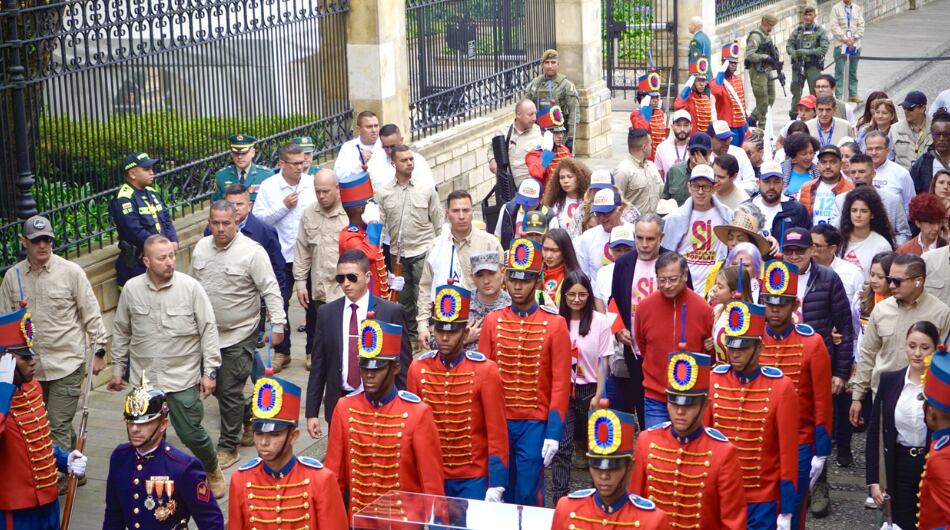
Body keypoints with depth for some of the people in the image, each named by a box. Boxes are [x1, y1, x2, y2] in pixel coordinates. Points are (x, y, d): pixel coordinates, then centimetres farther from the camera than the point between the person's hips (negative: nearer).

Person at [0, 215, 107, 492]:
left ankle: (59, 476, 4)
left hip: (67, 362, -4)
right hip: (31, 364, 4)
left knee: (58, 425, -6)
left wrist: (98, 349, -2)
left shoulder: (71, 272, -6)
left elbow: (91, 314, -2)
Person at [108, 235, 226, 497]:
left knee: (192, 433, 3)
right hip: (144, 378, 2)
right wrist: (118, 369, 13)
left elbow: (208, 330, -6)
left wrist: (210, 371, -8)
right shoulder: (131, 289, -3)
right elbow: (121, 332, 10)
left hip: (183, 377, -2)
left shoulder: (190, 287, -10)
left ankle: (212, 470, 31)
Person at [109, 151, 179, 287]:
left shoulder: (152, 193, 12)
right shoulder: (124, 199, -16)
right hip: (136, 265, -9)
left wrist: (173, 241, -4)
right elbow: (136, 232, -23)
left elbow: (166, 218, 14)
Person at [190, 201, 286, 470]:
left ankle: (228, 448, 9)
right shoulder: (201, 248, 4)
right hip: (207, 332, 6)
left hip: (239, 335, -6)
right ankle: (246, 416, 38)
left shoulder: (252, 251, -15)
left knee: (230, 392, -2)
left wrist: (278, 324, -21)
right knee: (213, 385, 14)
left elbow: (270, 290, -16)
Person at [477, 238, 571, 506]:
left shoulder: (555, 324, -5)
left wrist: (554, 433, -10)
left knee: (528, 495, -3)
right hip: (499, 421, 3)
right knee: (502, 493, 10)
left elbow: (561, 383, -6)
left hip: (535, 423, -3)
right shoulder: (492, 321, 2)